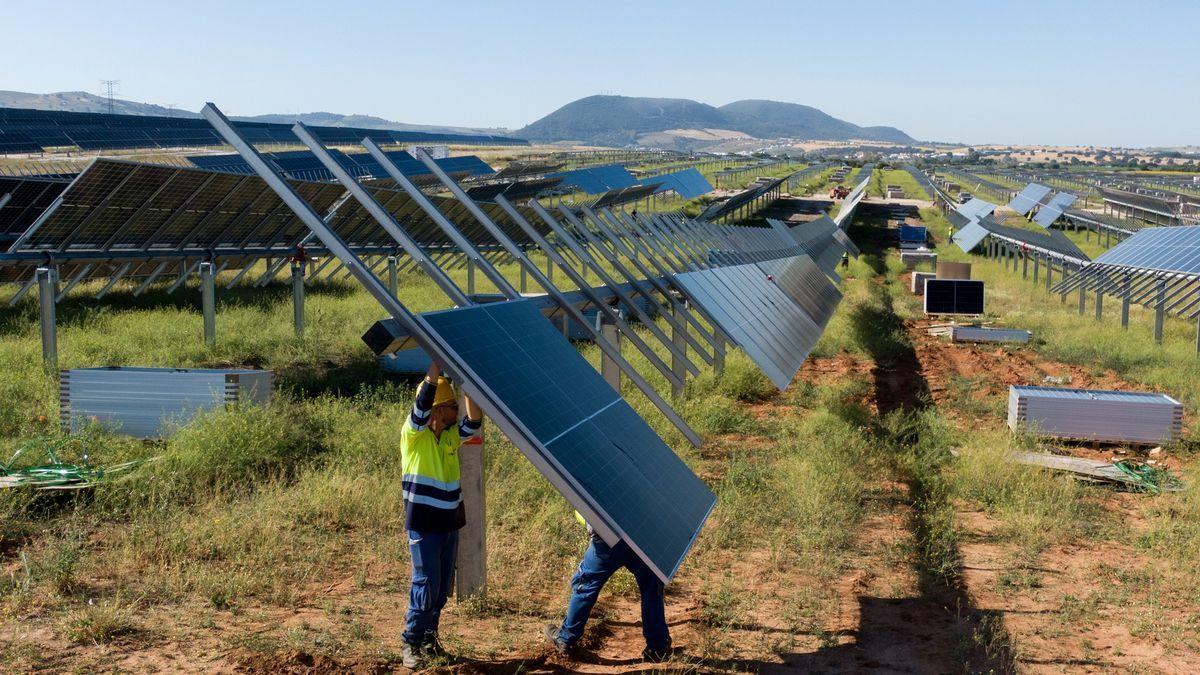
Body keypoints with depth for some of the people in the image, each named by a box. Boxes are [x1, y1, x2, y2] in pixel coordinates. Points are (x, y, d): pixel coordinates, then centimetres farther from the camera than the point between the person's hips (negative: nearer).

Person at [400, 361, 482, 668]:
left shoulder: (452, 435, 7)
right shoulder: (413, 433, -10)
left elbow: (474, 420, -9)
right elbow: (424, 398, -24)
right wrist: (438, 361, -27)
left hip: (450, 522, 6)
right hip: (423, 523, -6)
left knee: (443, 586, 11)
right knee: (426, 583, -8)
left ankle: (429, 637, 23)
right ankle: (411, 643, 2)